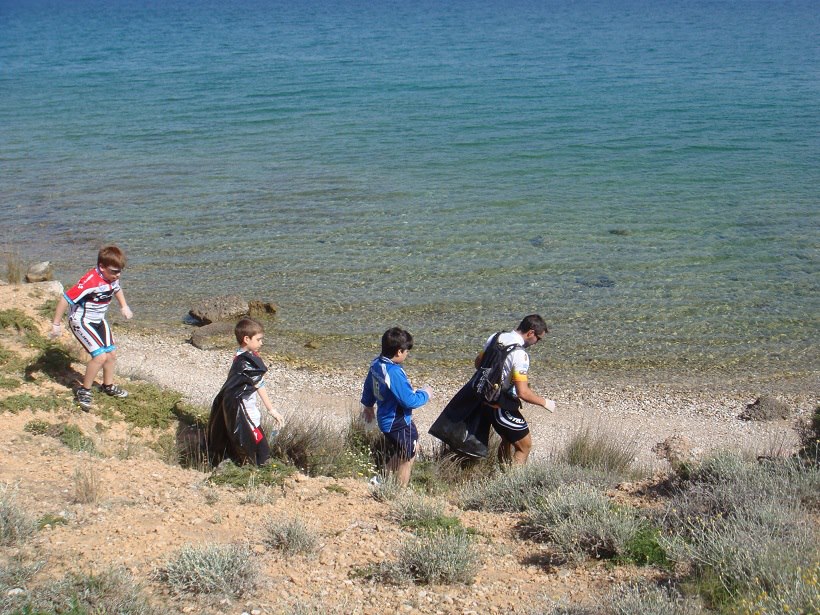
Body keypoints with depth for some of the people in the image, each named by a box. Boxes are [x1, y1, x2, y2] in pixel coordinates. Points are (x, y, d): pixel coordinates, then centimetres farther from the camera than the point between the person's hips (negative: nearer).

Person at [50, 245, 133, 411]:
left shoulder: (112, 278, -7)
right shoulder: (90, 282, -33)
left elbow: (117, 289, 20)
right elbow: (65, 299, -30)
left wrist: (124, 306, 10)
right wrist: (56, 324, -26)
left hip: (98, 321, 8)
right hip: (81, 321, -8)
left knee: (111, 353, 12)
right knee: (100, 356, -17)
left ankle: (108, 386, 35)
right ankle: (84, 391, 0)